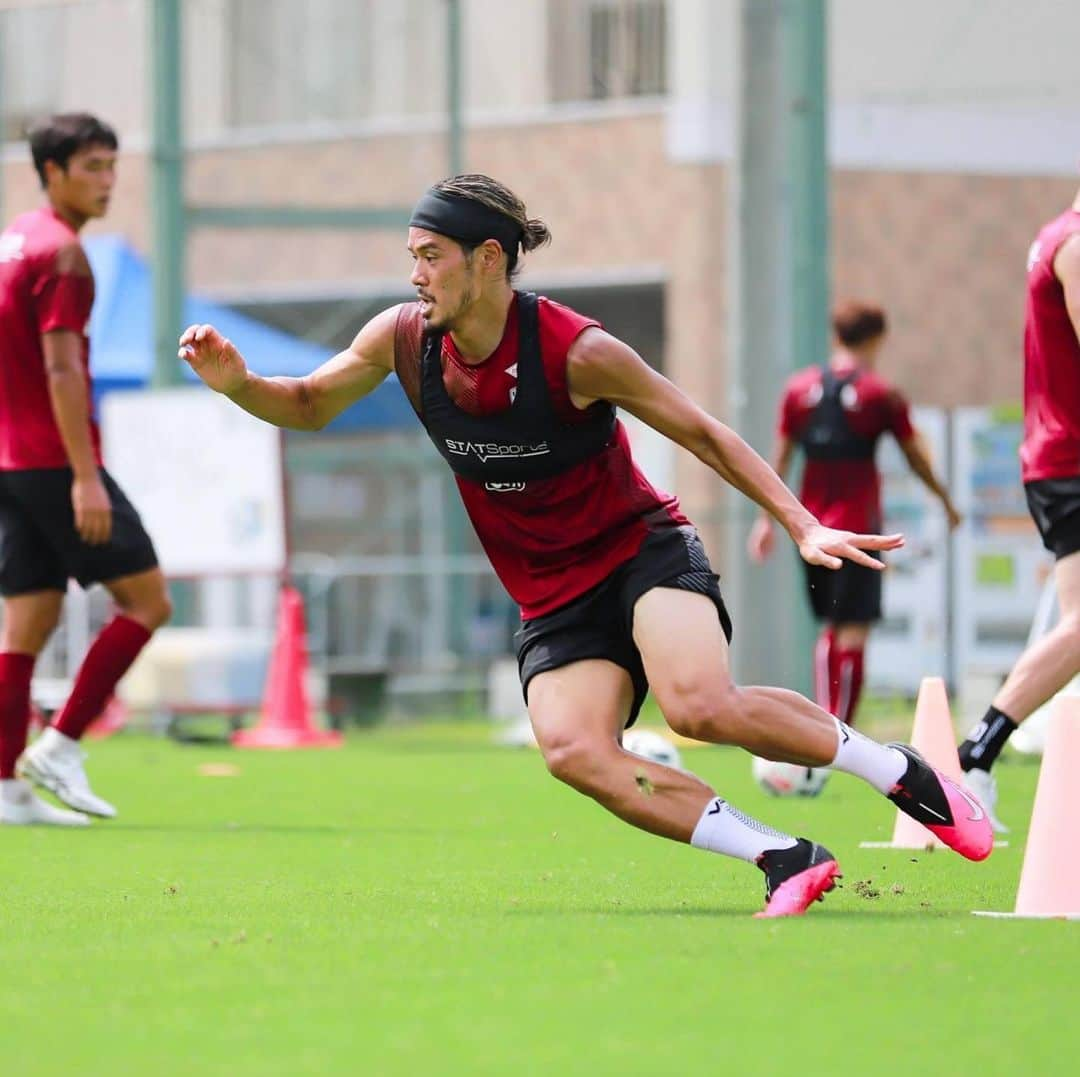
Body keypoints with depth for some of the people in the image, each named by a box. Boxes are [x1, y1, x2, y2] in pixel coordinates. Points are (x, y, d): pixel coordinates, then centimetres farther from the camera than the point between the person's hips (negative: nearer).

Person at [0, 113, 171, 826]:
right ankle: (60, 747, -6)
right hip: (57, 462, -9)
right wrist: (85, 476, -22)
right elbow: (61, 369, -19)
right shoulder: (61, 253, -11)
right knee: (147, 601, -3)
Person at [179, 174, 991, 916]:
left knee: (699, 705, -32)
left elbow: (701, 433, -10)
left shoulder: (575, 351, -18)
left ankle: (904, 776, -10)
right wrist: (238, 383, -10)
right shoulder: (405, 341, -4)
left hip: (644, 553, -4)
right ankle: (785, 861, -21)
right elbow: (310, 406, 12)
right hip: (554, 602, 4)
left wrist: (801, 525, -16)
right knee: (573, 752, -26)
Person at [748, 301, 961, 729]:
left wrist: (768, 518, 16)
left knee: (829, 626, 17)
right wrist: (946, 501, 19)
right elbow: (917, 459, 4)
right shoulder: (882, 395, -4)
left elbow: (779, 459, 9)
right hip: (858, 526, -5)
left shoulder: (799, 388, 6)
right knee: (854, 629, -4)